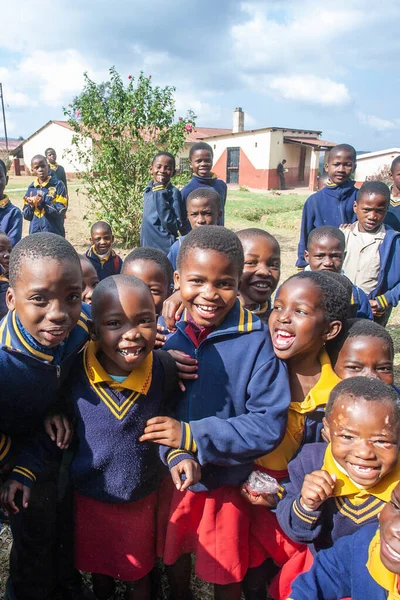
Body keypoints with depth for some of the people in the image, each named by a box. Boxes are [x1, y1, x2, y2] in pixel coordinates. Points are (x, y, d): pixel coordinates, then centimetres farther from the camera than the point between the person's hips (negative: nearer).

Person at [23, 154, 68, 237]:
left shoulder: (58, 185, -4)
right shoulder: (31, 188, 8)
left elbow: (61, 211, -11)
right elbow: (26, 215, 10)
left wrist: (42, 203, -22)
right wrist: (31, 205, -9)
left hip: (54, 234, -4)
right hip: (35, 234, 4)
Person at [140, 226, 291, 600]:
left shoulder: (255, 341, -21)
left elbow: (269, 423, -22)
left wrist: (192, 436, -26)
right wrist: (173, 454, -23)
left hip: (226, 483, -3)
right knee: (173, 557, 29)